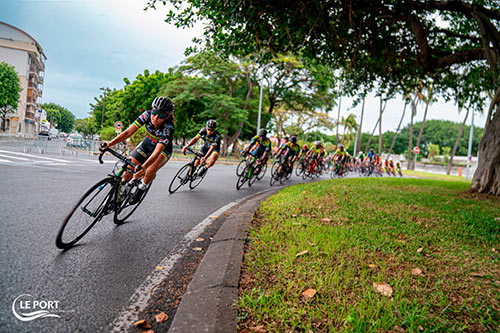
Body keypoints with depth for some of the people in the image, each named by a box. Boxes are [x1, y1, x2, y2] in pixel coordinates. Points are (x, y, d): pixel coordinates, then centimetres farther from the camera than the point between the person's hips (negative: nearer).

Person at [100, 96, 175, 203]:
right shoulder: (147, 115, -24)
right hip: (147, 143, 4)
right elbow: (128, 132, -25)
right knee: (127, 171, -7)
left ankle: (141, 189, 1)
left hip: (164, 150, -4)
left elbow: (157, 151, -46)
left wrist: (143, 167, -61)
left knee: (150, 172, -30)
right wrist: (110, 144, -38)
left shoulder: (168, 127, -35)